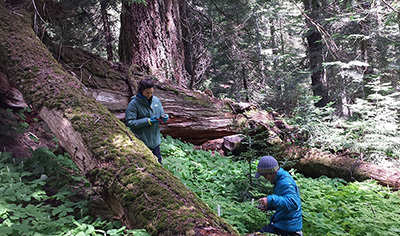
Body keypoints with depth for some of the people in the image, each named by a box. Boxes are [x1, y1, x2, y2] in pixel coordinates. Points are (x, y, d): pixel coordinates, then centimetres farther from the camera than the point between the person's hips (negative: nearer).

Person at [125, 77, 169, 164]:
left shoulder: (156, 100, 4)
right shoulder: (134, 103, -12)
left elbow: (162, 114, 16)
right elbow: (129, 123, -17)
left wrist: (164, 117, -9)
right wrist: (148, 121, -22)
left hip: (155, 140, 5)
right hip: (141, 142, -5)